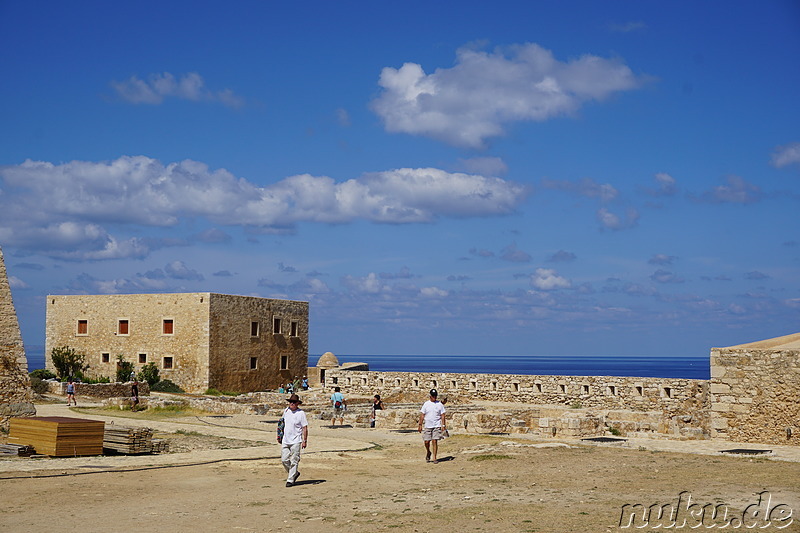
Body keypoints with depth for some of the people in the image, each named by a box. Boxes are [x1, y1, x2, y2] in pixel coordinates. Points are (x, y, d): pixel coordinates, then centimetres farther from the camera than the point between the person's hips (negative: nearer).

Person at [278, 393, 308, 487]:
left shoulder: (301, 413, -8)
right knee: (284, 460, 4)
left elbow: (305, 428, -7)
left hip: (296, 441, -5)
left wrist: (305, 441, -10)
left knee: (294, 461, -2)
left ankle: (290, 480, 5)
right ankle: (295, 473, 25)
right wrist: (280, 436, 22)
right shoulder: (286, 411, 8)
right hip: (285, 440, 6)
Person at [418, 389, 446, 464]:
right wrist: (420, 425, -2)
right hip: (427, 426, 1)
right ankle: (428, 452, 29)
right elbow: (422, 415, 5)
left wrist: (443, 425, -3)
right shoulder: (426, 404, 5)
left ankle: (434, 458, -1)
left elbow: (442, 415, 6)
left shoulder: (439, 404, 5)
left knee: (435, 441, -6)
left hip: (437, 426, -1)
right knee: (426, 441, -1)